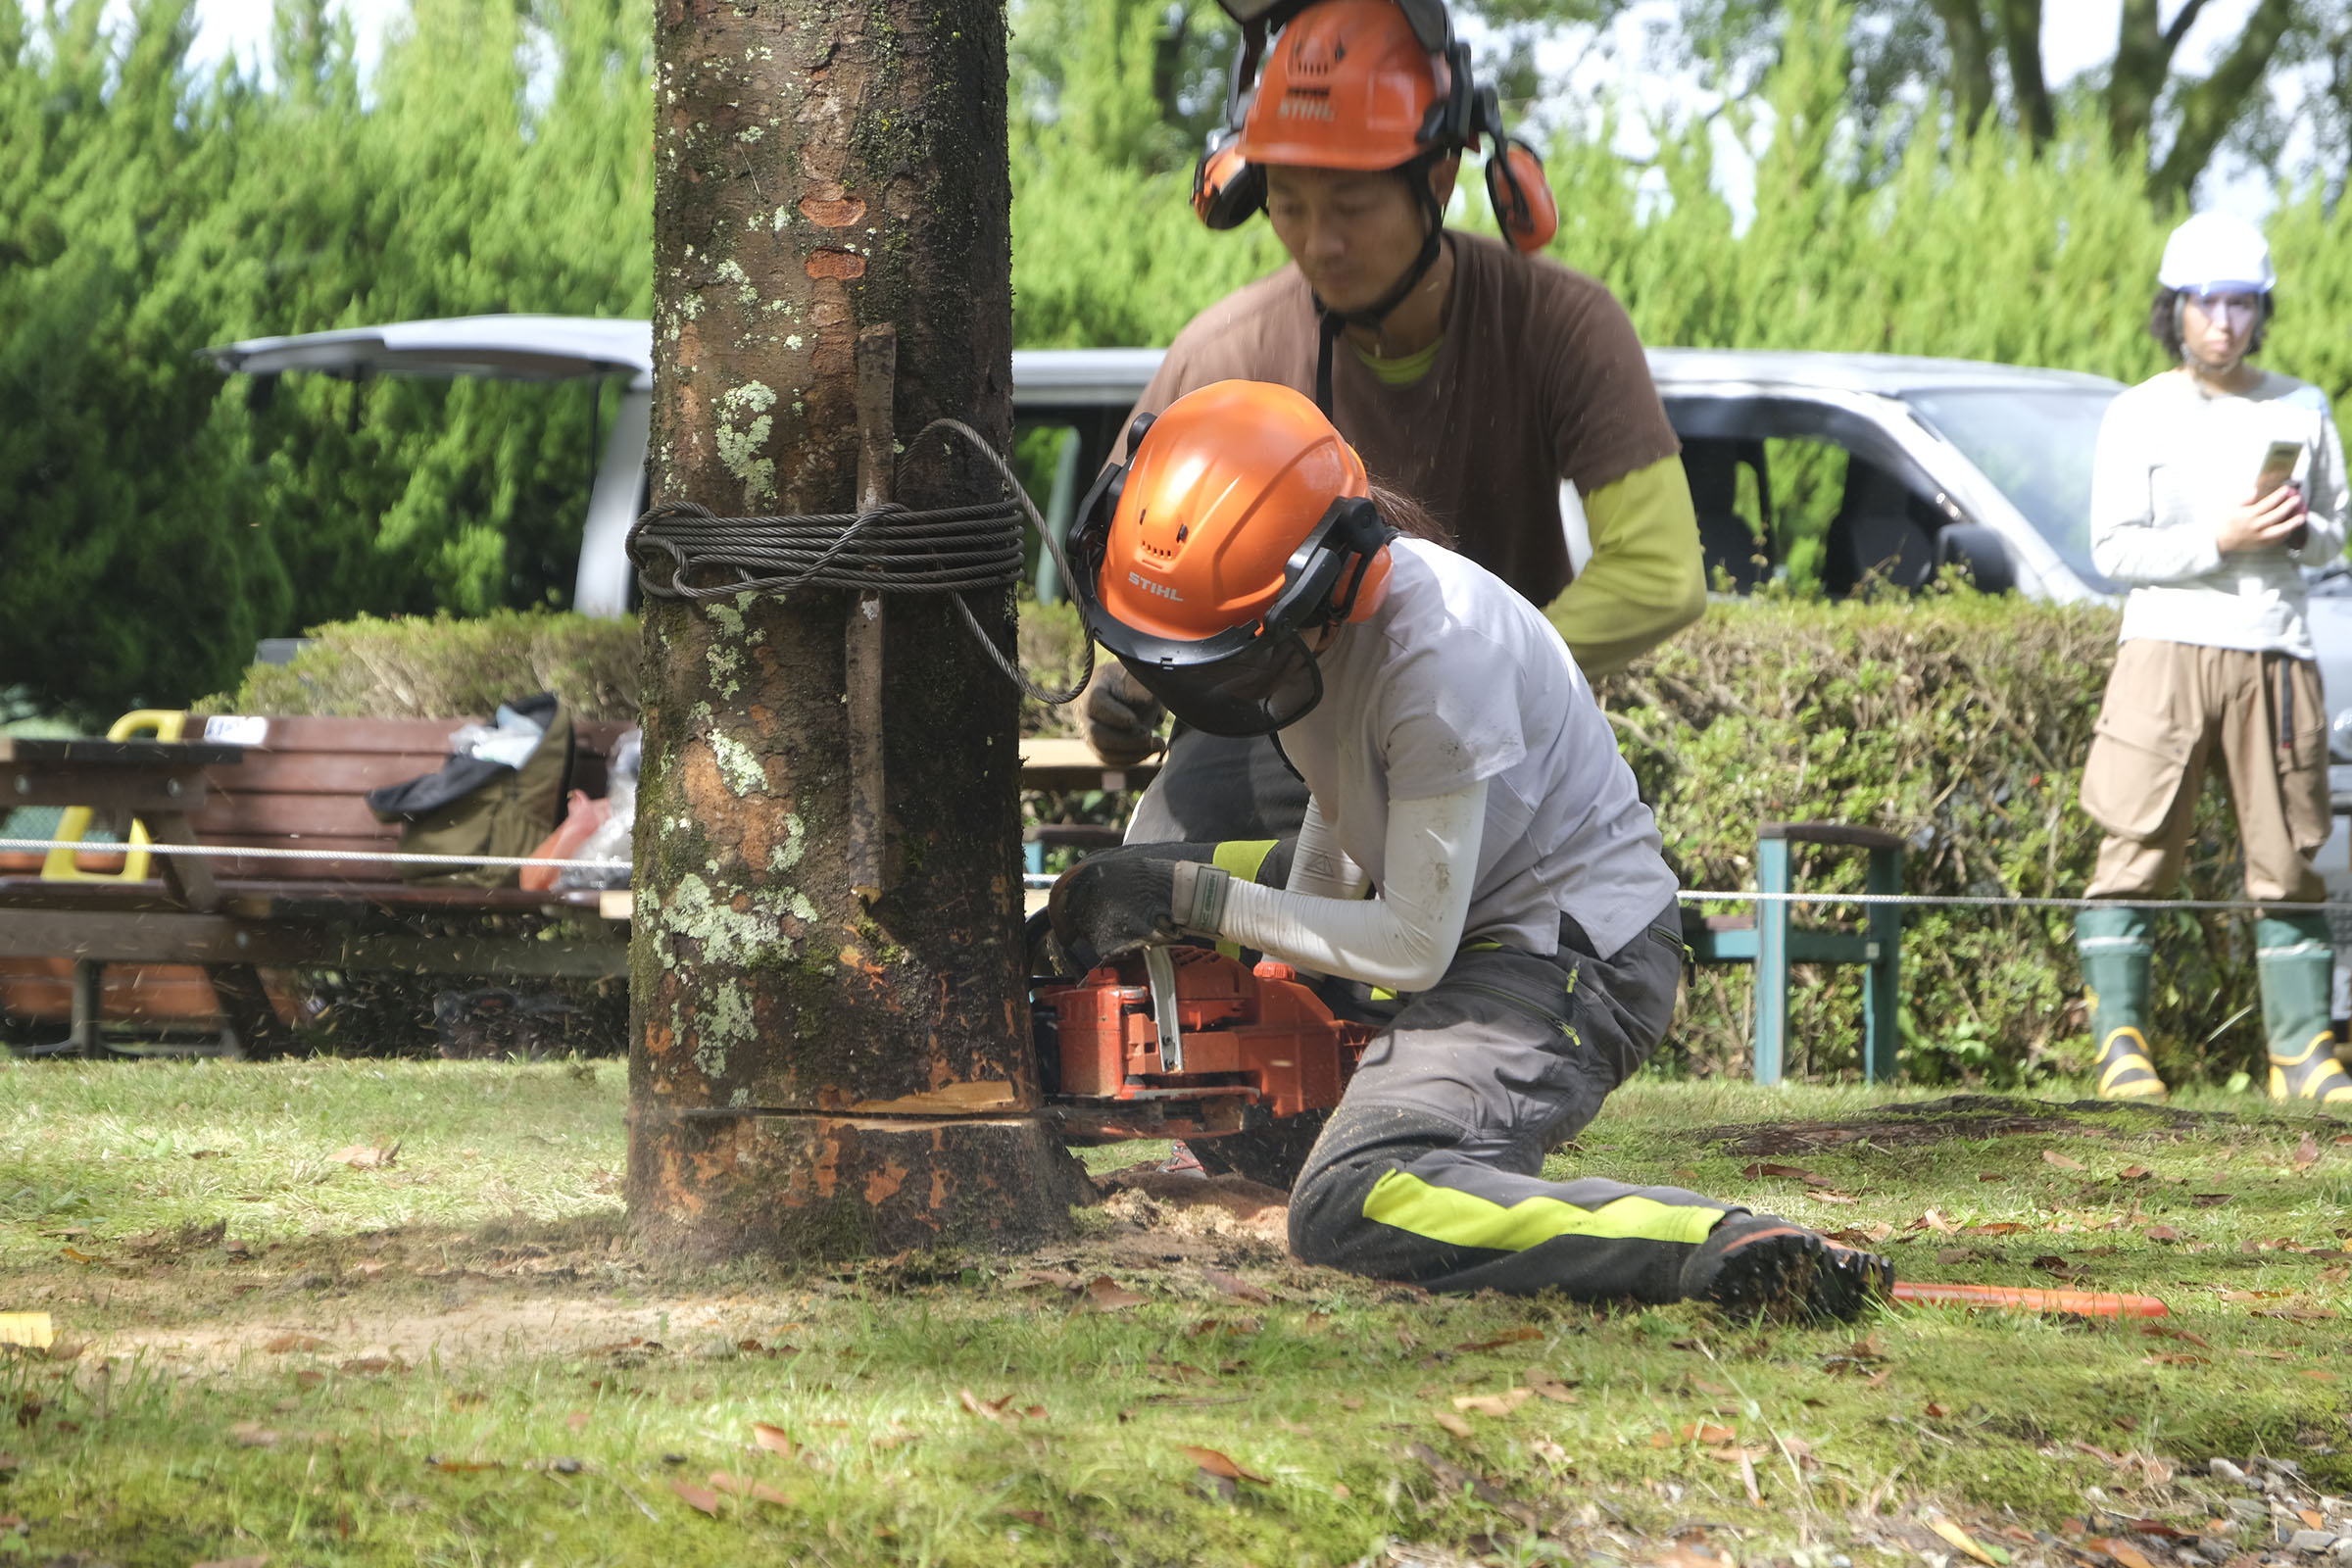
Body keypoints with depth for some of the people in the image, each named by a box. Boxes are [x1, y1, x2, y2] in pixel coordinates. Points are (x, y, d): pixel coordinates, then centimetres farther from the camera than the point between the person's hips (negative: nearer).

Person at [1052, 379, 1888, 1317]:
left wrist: (1195, 898, -20)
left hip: (1574, 956, -10)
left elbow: (1415, 947, -22)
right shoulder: (1273, 605, -2)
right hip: (1491, 943, 10)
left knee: (1349, 1210, -29)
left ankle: (1724, 1248, -42)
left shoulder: (1437, 651, -28)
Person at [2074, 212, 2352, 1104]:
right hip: (2168, 649, -2)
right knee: (2136, 851, -9)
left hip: (2274, 654, 3)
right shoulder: (2139, 417, 4)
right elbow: (2115, 548, -3)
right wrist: (2220, 542, -15)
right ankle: (2119, 1044, -7)